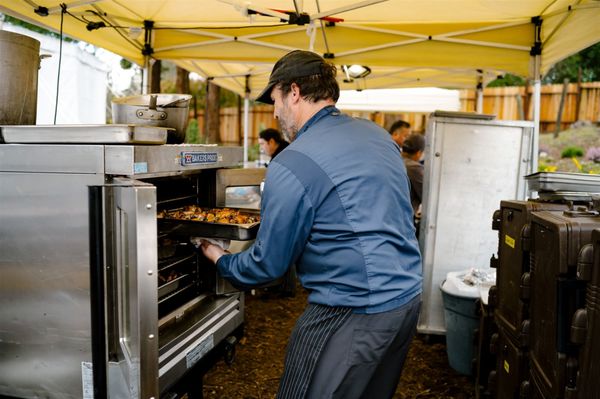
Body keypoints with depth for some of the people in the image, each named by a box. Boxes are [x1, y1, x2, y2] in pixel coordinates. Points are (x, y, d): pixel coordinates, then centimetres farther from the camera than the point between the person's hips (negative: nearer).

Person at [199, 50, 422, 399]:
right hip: (409, 299, 9)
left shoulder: (292, 166, -18)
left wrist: (221, 259, 10)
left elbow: (268, 265, -10)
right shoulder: (378, 135, 7)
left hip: (354, 314, -8)